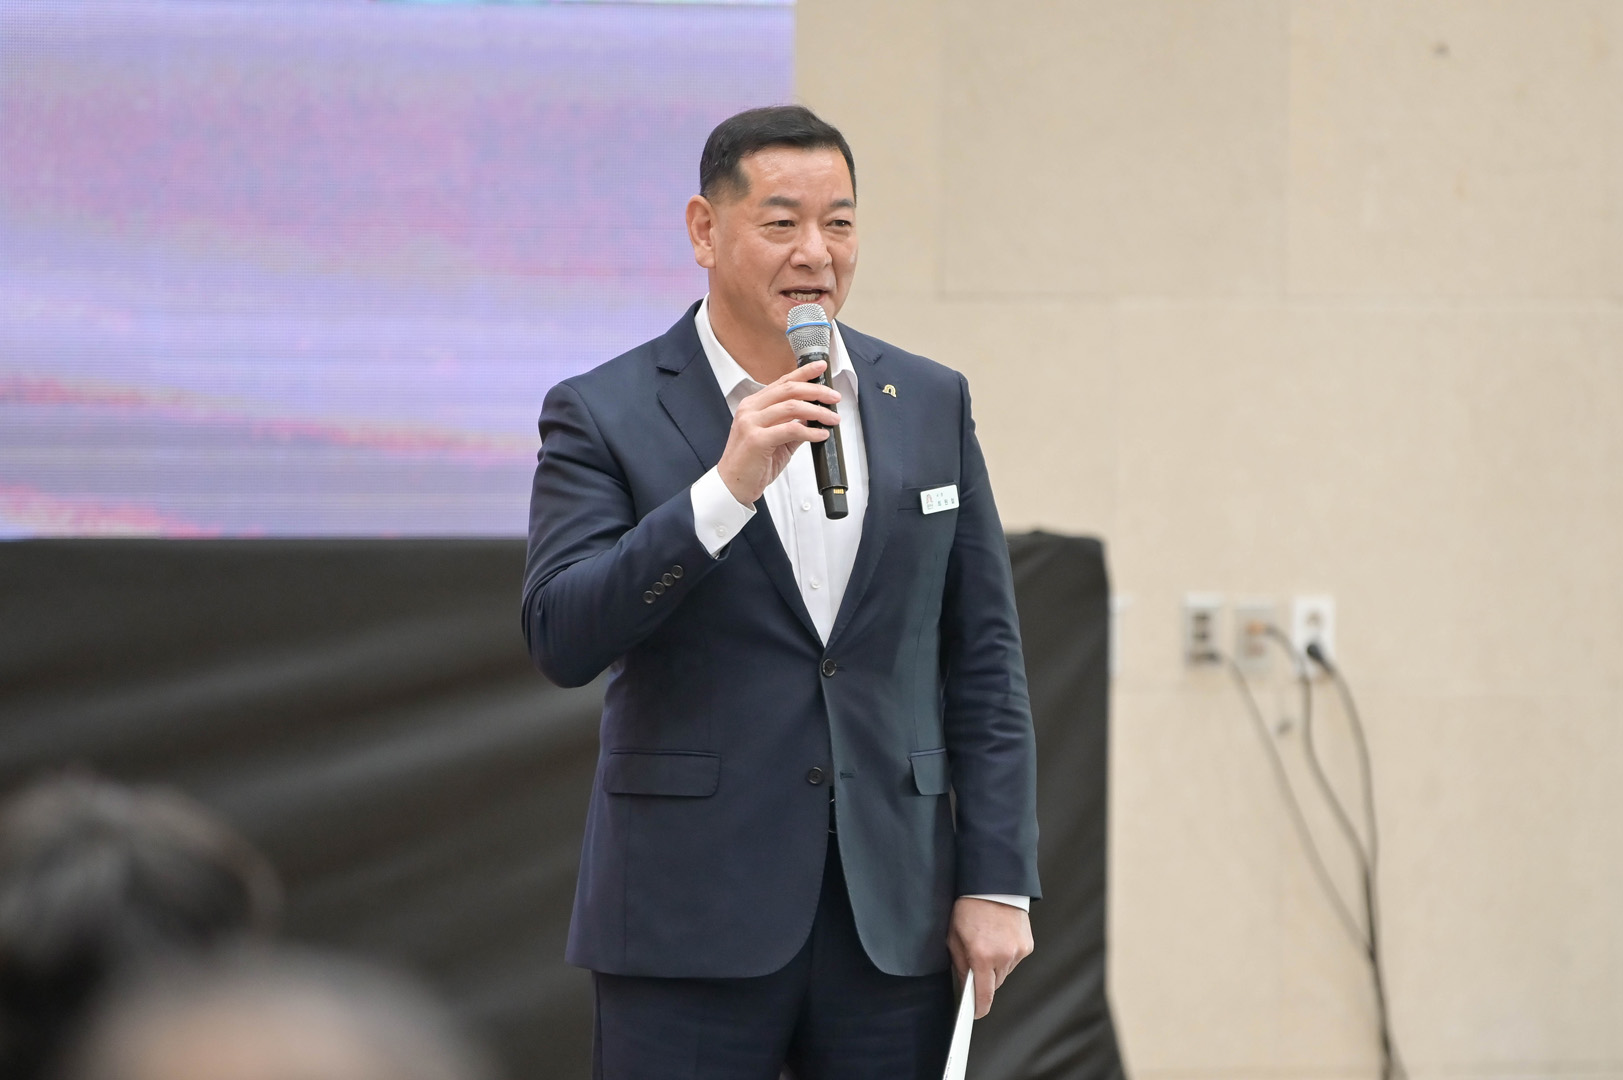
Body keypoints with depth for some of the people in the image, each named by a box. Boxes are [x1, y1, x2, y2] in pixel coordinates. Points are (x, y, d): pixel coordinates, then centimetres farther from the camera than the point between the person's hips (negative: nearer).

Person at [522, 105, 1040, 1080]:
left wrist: (997, 882, 3)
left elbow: (985, 658, 10)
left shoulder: (930, 404, 10)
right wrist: (727, 488, -21)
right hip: (692, 925, -3)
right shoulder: (604, 415, 0)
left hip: (895, 921, 3)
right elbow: (562, 640, -12)